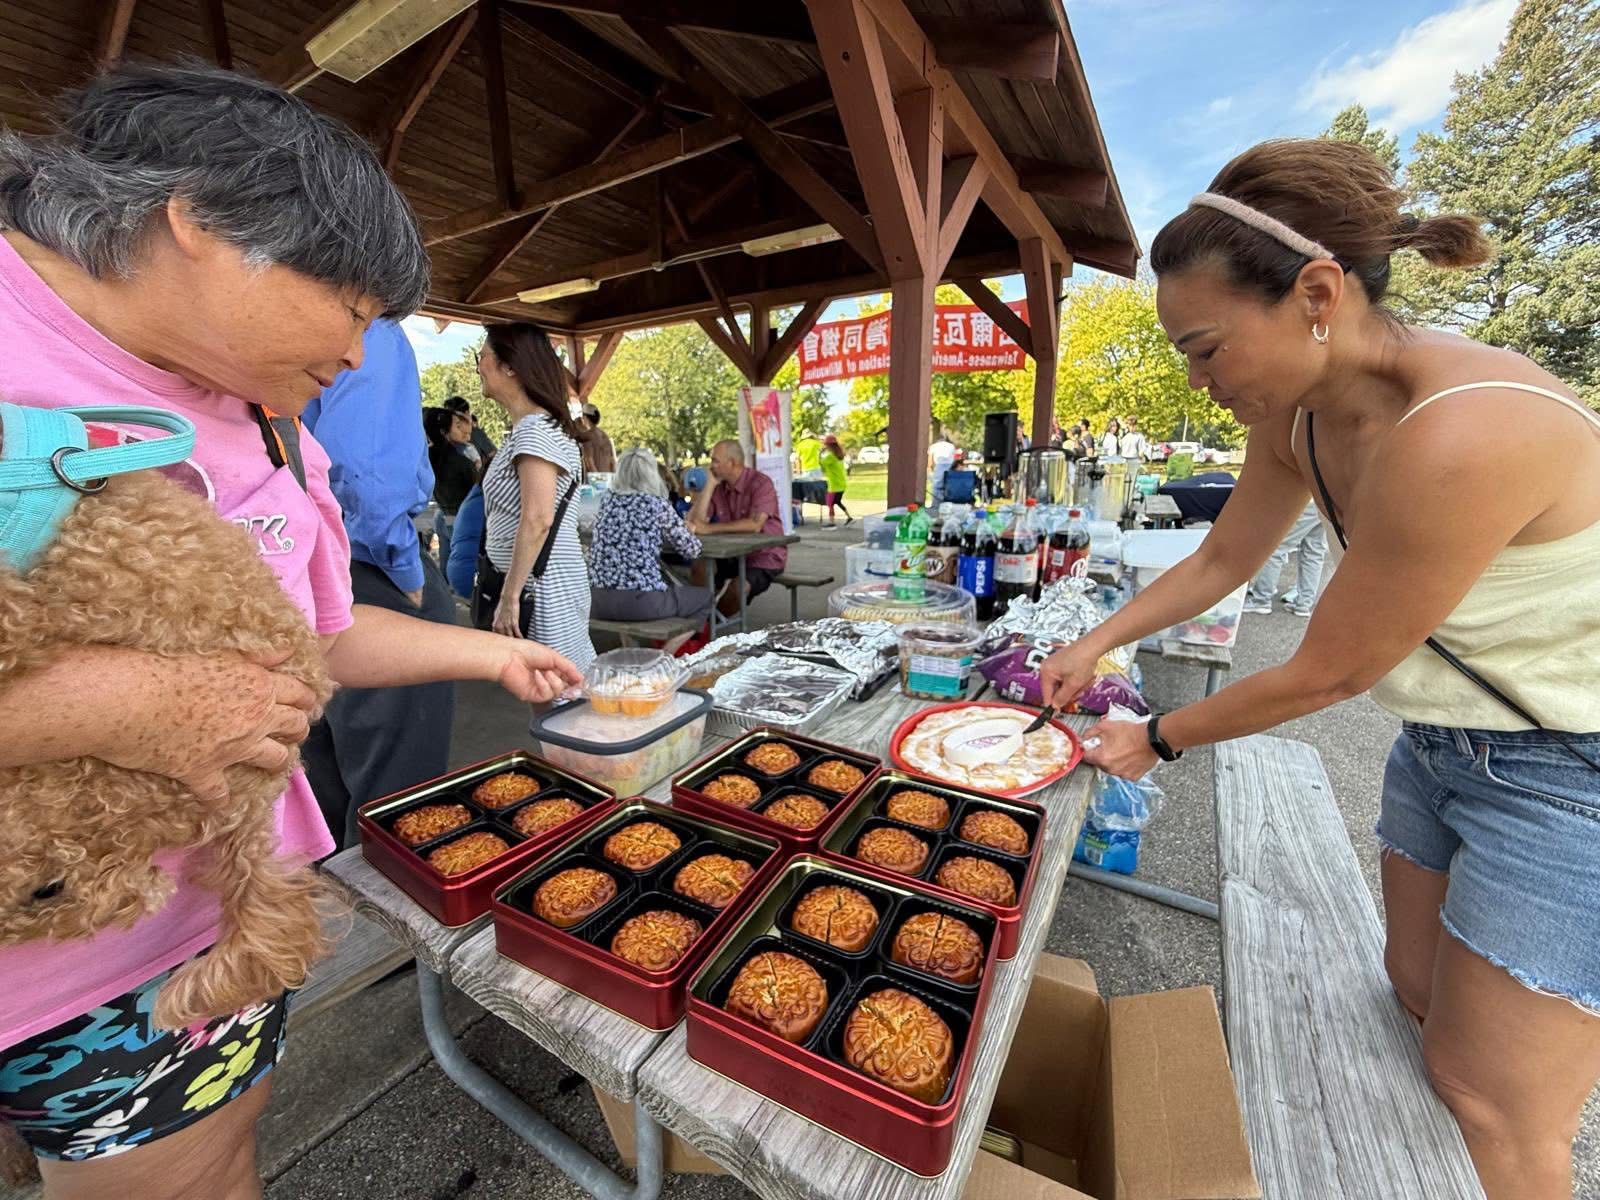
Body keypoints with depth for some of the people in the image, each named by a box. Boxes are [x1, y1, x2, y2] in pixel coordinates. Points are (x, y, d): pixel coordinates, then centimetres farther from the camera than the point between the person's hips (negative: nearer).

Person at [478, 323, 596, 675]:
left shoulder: (534, 430, -13)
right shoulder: (529, 428, 16)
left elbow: (537, 521, -22)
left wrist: (509, 596, -19)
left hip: (541, 589, -9)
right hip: (540, 585, 9)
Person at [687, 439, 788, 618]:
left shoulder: (761, 483, -17)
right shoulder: (718, 486, 3)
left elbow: (755, 524, -32)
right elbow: (696, 521, -7)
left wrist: (710, 528, -31)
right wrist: (709, 484, -11)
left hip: (764, 557, -6)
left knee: (737, 589, -28)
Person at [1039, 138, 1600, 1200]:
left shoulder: (1461, 435, -33)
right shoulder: (1299, 416, -7)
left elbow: (1324, 674, -24)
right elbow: (1221, 561, 6)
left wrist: (1157, 741, -11)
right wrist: (1094, 647, 3)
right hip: (1447, 742, 8)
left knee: (1492, 1106, 7)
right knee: (1417, 993, 21)